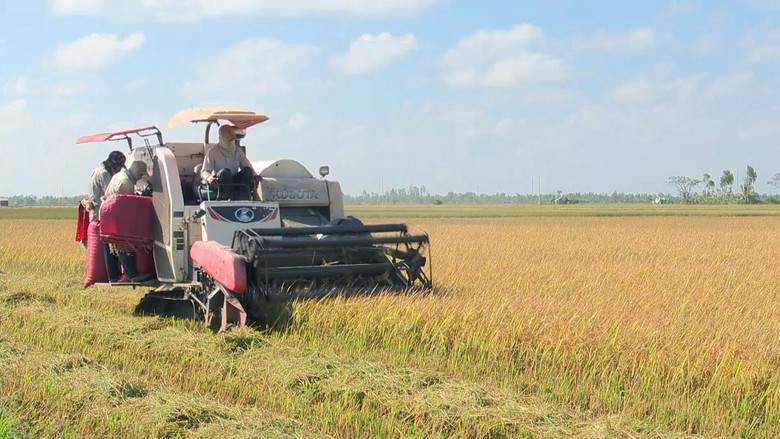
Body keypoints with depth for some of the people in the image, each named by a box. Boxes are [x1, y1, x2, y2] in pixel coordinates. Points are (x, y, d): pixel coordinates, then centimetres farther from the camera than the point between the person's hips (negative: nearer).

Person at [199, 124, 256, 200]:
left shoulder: (238, 151, 13)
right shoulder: (213, 151, 1)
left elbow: (248, 167, 10)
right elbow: (204, 172, -7)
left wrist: (255, 176, -15)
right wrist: (210, 178, -33)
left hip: (235, 182, 4)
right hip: (219, 185, -4)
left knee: (247, 170, -22)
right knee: (225, 172, -33)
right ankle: (233, 199, -41)